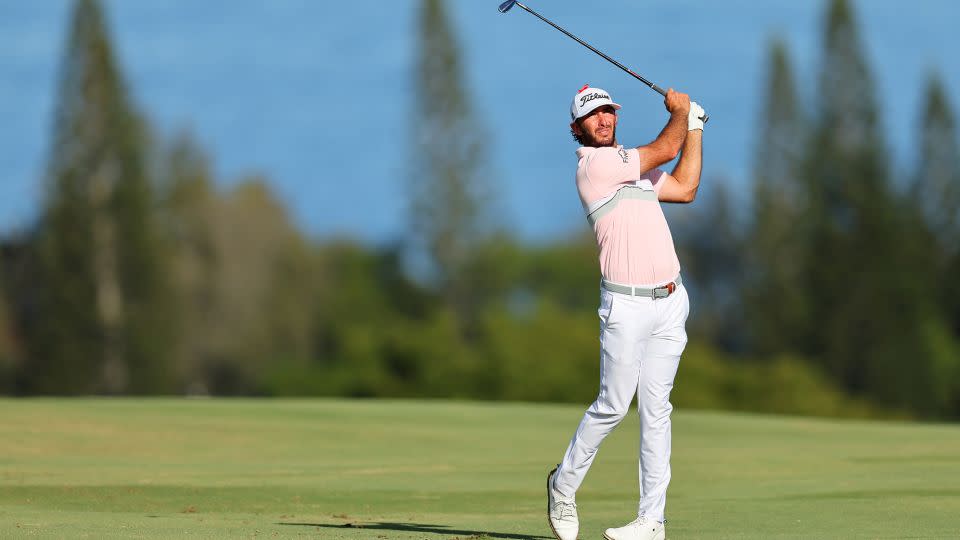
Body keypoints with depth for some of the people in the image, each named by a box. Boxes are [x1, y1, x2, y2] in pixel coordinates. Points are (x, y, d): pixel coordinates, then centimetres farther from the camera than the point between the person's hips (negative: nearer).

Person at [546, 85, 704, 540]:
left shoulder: (631, 164, 18)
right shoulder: (594, 164, -9)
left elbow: (684, 188, 20)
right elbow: (666, 149, -9)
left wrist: (694, 127, 22)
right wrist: (679, 110, 10)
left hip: (669, 301, 7)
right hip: (626, 305, -7)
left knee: (656, 409, 3)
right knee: (613, 405, -7)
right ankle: (563, 486, 15)